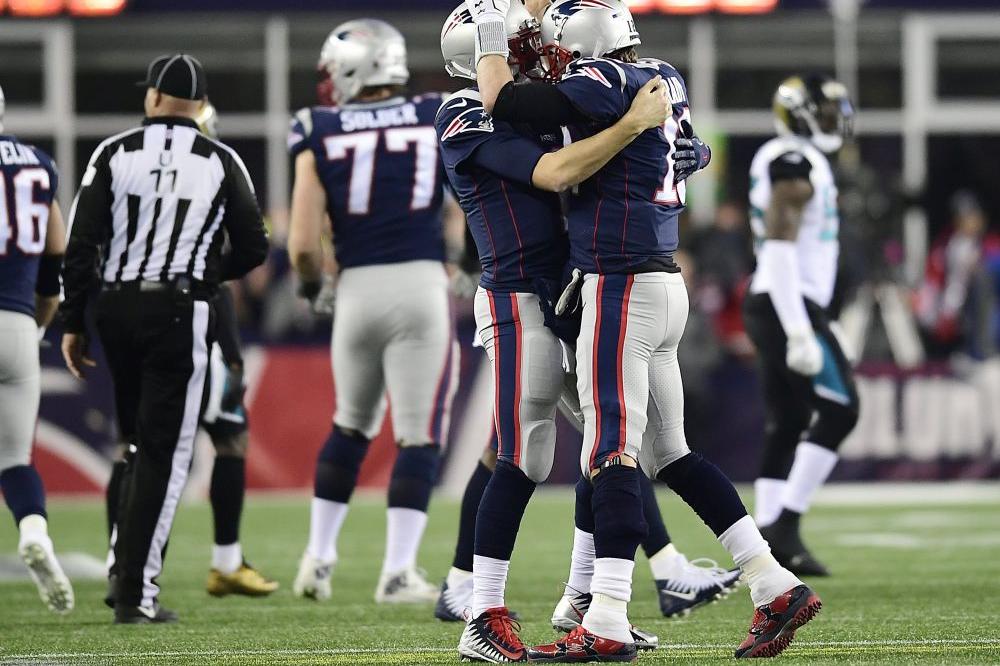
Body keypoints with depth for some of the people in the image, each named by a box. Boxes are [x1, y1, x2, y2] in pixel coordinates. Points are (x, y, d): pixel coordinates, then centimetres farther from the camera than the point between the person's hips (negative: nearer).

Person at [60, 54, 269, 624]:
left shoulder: (114, 154, 3)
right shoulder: (221, 163, 1)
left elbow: (82, 246, -1)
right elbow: (253, 250, 5)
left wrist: (73, 324, 5)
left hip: (115, 305, 3)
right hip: (181, 311, -3)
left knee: (136, 441, 21)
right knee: (165, 454, 0)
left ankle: (125, 570, 16)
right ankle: (136, 594, -3)